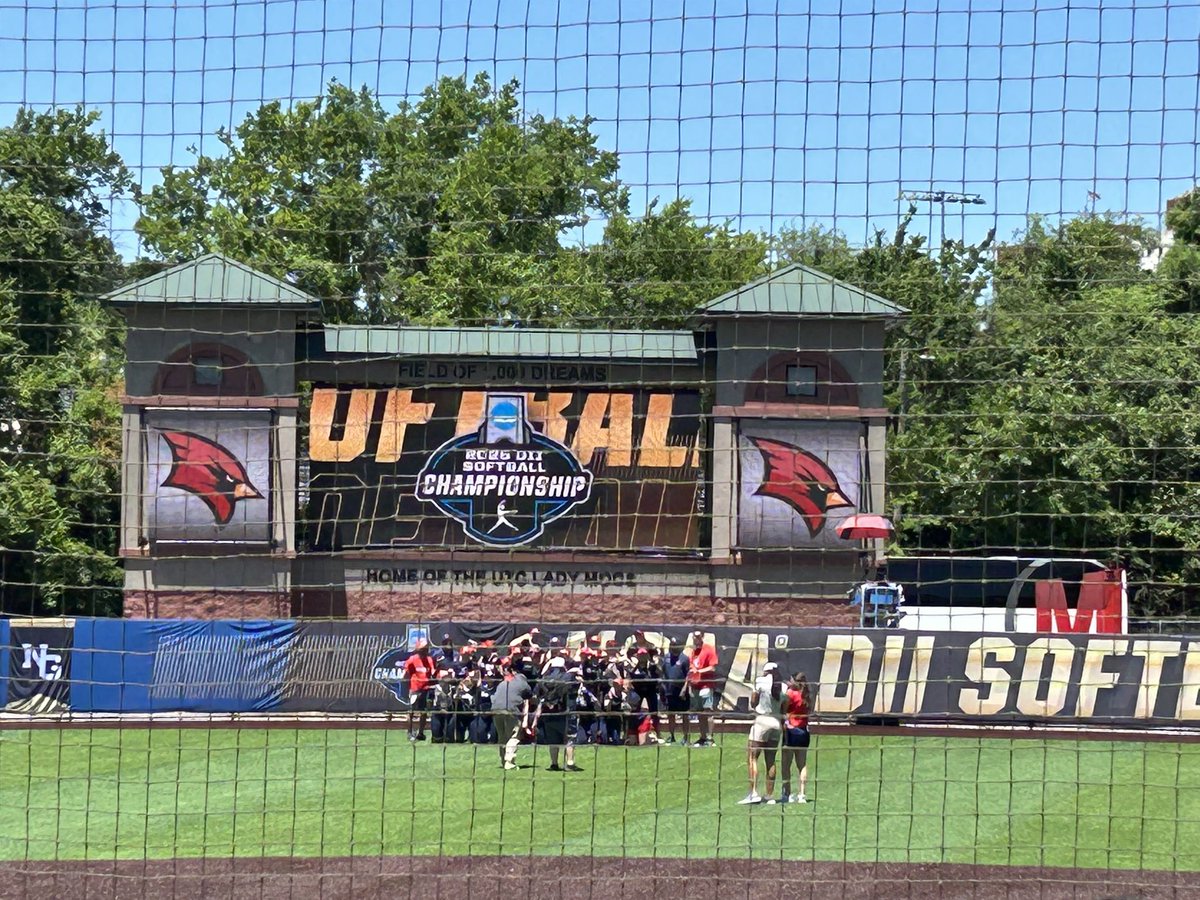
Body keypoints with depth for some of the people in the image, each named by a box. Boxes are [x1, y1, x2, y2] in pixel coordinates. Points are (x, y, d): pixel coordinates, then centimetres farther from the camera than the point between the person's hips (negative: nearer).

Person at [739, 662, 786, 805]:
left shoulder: (761, 681, -6)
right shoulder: (784, 687, 7)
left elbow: (753, 703, -3)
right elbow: (784, 709, 7)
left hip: (762, 720, -5)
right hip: (777, 723, 5)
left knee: (752, 758, -4)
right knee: (771, 760, 10)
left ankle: (754, 793, -16)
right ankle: (770, 795, 10)